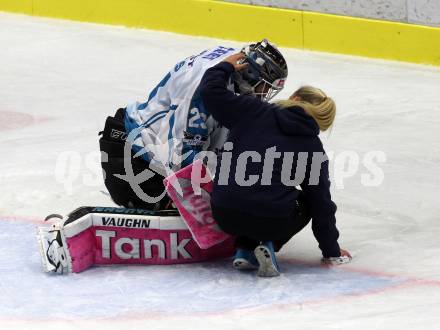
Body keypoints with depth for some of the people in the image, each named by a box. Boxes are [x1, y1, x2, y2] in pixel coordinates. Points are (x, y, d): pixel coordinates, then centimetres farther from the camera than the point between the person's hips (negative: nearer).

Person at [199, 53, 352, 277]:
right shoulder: (314, 148, 9)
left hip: (225, 216, 2)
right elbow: (321, 202, 14)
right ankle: (266, 244, 5)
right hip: (272, 223, -2)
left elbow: (211, 92, 6)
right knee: (306, 203, 30)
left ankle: (245, 248, 14)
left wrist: (226, 67, 27)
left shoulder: (253, 112, 6)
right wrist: (331, 251, 25)